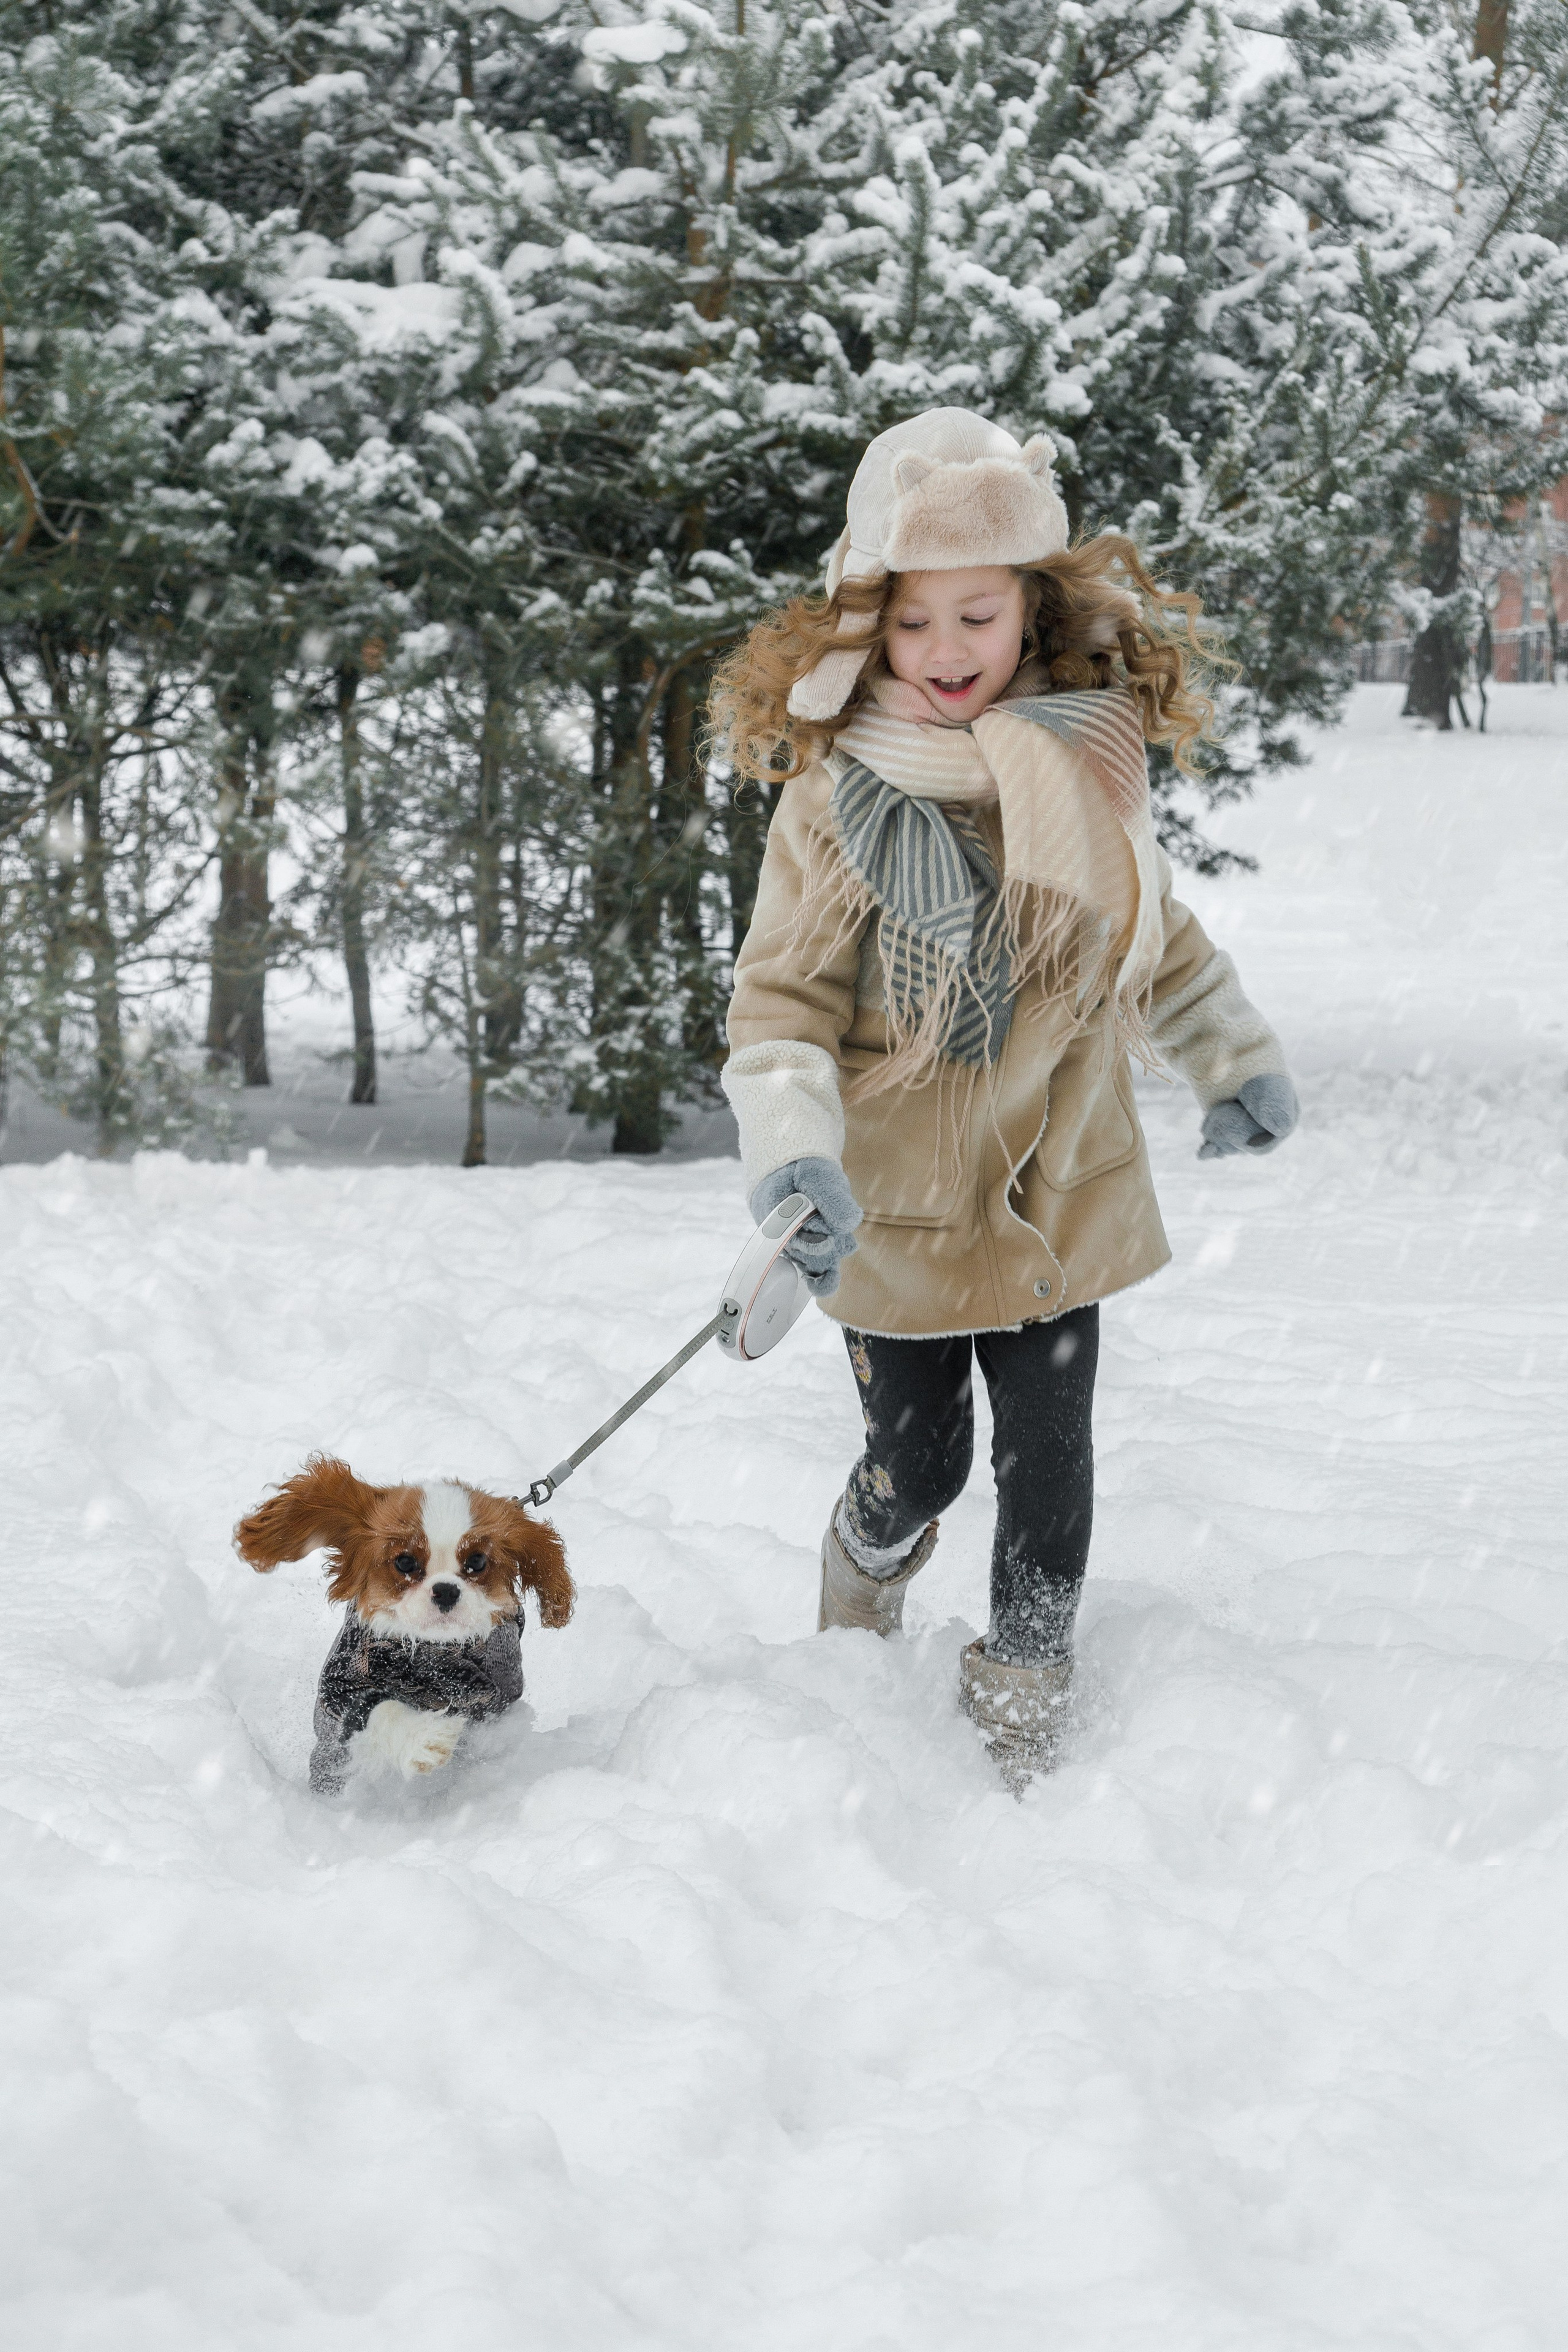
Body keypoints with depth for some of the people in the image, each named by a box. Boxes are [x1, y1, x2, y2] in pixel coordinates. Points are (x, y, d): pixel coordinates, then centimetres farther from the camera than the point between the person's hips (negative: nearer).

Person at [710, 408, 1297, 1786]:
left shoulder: (1090, 763, -5)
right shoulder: (837, 793, -16)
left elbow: (1150, 929, 14)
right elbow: (782, 1001, -13)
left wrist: (1234, 1060, 18)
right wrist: (792, 1158, -29)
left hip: (1060, 1190, 2)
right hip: (897, 1200, -2)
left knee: (1047, 1459, 4)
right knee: (920, 1462, 10)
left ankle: (1024, 1706, 23)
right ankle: (865, 1574, 45)